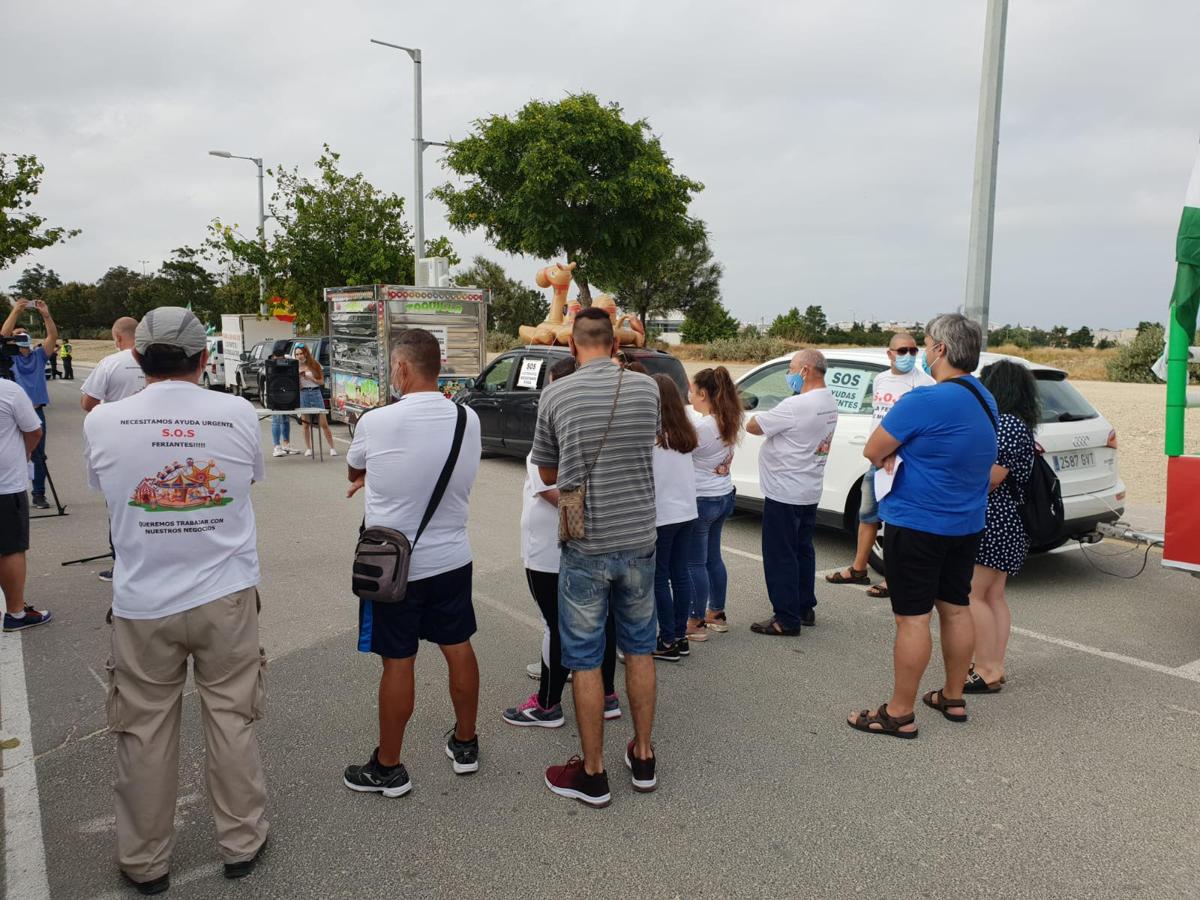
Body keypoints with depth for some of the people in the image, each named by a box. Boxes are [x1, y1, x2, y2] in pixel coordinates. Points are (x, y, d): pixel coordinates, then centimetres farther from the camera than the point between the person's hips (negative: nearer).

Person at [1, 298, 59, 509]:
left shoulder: (38, 356, 13)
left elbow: (53, 337, 2)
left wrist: (46, 315, -8)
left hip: (37, 412, 2)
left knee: (39, 456, 6)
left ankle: (39, 494, 13)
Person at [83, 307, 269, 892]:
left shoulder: (102, 422, -9)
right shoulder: (238, 414, -9)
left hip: (142, 605, 0)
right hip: (226, 598, 0)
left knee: (145, 735, 14)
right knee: (232, 722, 14)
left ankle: (145, 862, 31)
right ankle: (241, 843, 29)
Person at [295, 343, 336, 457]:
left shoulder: (315, 365, 4)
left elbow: (322, 381, 5)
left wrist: (311, 378, -9)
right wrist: (298, 375, -16)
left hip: (316, 393, -1)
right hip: (303, 394, 1)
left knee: (324, 423, -3)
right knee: (306, 424, 4)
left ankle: (332, 448, 1)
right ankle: (308, 449, 13)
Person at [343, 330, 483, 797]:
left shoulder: (376, 423, -18)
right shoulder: (468, 420, -4)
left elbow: (354, 470, 3)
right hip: (452, 559, 4)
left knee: (397, 663, 6)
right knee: (458, 648, 16)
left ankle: (388, 768, 21)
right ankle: (465, 745, 32)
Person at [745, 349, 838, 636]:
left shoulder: (796, 406, -23)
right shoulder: (830, 403, 8)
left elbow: (752, 426, -17)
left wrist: (756, 420, 4)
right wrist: (775, 423, -1)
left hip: (784, 494, -9)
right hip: (810, 491, 9)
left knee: (780, 556, -1)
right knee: (802, 550, 19)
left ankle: (786, 620, 5)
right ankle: (805, 609, 29)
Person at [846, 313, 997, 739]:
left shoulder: (925, 401, -21)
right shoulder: (984, 399, 8)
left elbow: (873, 451, -15)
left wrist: (893, 457, 3)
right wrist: (903, 456, 2)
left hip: (917, 525, -8)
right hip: (966, 525, 9)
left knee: (913, 618, -2)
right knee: (956, 608, 17)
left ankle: (899, 713, 7)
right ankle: (953, 698, 30)